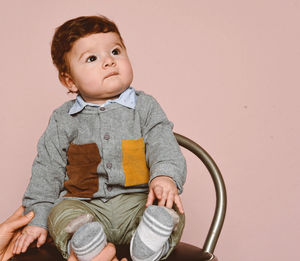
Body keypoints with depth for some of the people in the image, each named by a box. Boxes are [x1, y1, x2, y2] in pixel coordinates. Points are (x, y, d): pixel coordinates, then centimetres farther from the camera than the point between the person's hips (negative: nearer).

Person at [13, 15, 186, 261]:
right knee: (61, 213, -27)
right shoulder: (63, 120, 6)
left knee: (173, 212, -25)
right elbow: (46, 171, 7)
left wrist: (165, 177, -28)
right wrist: (37, 219, -1)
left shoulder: (145, 107, 4)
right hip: (85, 204, 1)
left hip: (136, 202, 0)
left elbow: (164, 147, -5)